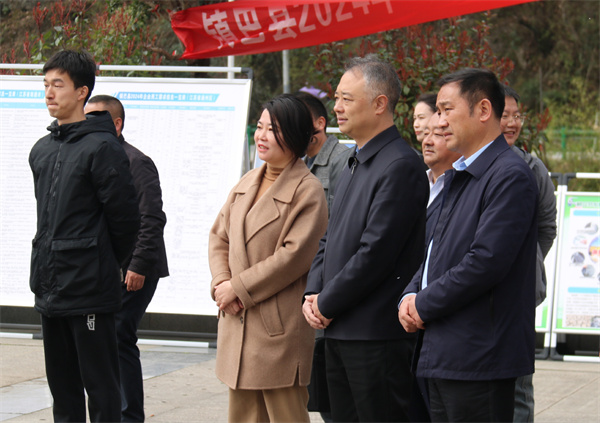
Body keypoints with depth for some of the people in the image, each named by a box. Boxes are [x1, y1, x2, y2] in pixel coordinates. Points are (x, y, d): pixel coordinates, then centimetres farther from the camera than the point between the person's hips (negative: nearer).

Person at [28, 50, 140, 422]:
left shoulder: (102, 148, -11)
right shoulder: (42, 151, 13)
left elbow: (125, 218, -10)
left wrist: (109, 263, 2)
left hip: (89, 291, -8)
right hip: (49, 288, 8)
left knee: (100, 385, -2)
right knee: (62, 387, 13)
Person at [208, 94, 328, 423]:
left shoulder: (307, 191, -11)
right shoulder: (246, 183, 14)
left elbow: (295, 256, -17)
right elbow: (219, 237, 15)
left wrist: (238, 288, -14)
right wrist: (222, 283, -5)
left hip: (280, 327, -8)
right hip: (238, 322, 8)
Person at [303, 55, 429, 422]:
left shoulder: (400, 166, -15)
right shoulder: (354, 166, 17)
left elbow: (375, 253, -20)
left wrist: (327, 304, -11)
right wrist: (313, 294, 5)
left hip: (377, 336, -10)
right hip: (339, 332, 10)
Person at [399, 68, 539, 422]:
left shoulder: (510, 176, -14)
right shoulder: (458, 176, 18)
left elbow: (487, 261, -22)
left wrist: (424, 305, -12)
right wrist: (411, 295, 5)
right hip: (444, 354, 10)